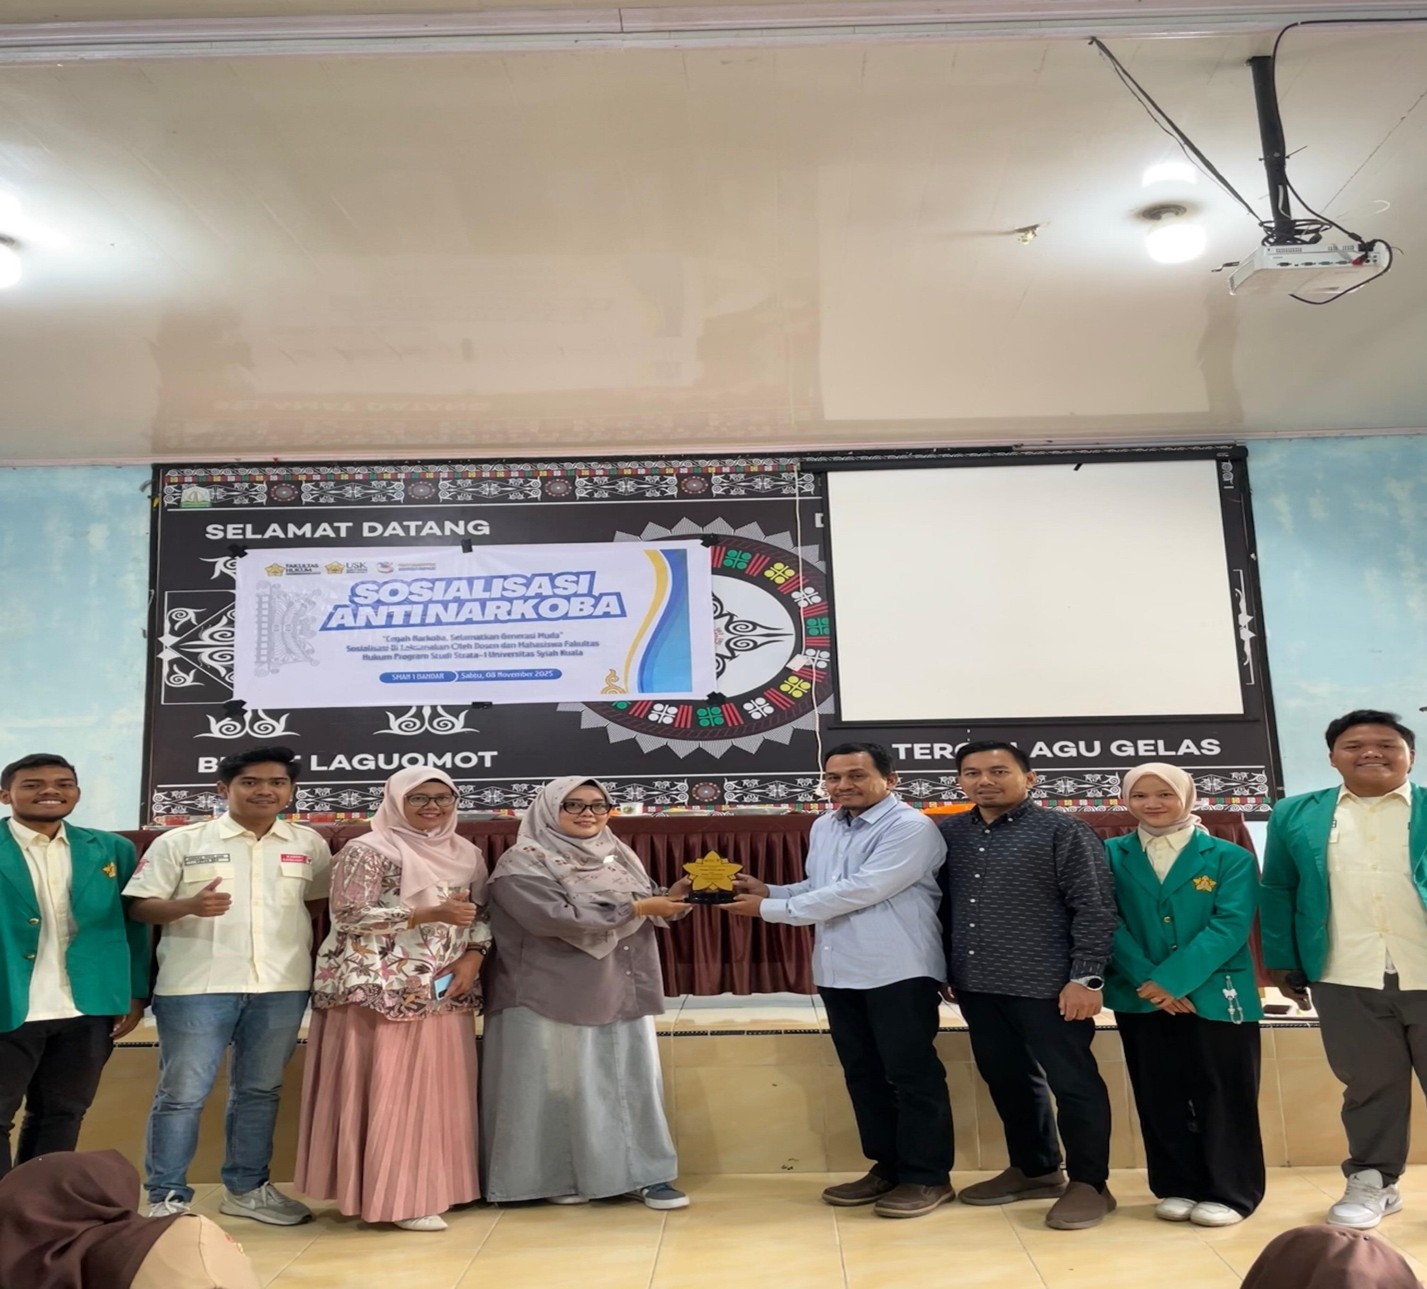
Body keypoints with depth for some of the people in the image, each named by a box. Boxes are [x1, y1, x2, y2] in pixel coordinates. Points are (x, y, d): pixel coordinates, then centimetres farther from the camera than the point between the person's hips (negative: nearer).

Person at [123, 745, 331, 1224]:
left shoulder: (309, 844, 6)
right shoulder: (180, 842, -2)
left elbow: (320, 903, 13)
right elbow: (139, 906, -3)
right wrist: (188, 906, -22)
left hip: (282, 987, 3)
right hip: (197, 986, -3)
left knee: (260, 1090, 15)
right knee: (183, 1093, 4)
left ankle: (247, 1188, 29)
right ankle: (167, 1197, 19)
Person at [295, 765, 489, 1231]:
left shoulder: (467, 854, 12)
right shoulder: (367, 851, -6)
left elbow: (482, 915, 15)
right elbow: (349, 915, -14)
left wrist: (473, 956, -6)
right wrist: (430, 914, -20)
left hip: (444, 994, 6)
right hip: (385, 994, -6)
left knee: (440, 1090, 9)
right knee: (388, 1092, -3)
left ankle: (435, 1185, 21)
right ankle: (395, 1197, 6)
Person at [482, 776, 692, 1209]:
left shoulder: (617, 855, 11)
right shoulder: (524, 862, -10)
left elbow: (644, 906, 13)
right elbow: (557, 916, -23)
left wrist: (671, 897, -10)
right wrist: (636, 907, -22)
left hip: (621, 993, 6)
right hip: (557, 999, -6)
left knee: (632, 1081, 7)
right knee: (562, 1084, 4)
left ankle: (642, 1172, 16)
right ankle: (557, 1177, 18)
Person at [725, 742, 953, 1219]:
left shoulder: (911, 828, -15)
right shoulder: (823, 828, 12)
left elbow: (859, 891, -22)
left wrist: (771, 909, -17)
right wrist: (768, 891, -1)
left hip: (898, 971, -8)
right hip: (838, 972, 8)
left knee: (913, 1075, 3)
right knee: (862, 1074, 15)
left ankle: (927, 1176, 16)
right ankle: (888, 1167, 29)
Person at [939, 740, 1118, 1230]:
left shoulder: (1062, 831, -7)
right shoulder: (947, 834, 8)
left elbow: (1094, 908, -9)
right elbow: (943, 906, 14)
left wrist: (1086, 977, -14)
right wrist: (945, 969, 10)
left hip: (1047, 986, -6)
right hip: (976, 985, 6)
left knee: (1073, 1083, 4)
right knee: (1007, 1080, 17)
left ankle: (1089, 1183, 19)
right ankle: (1035, 1170, 33)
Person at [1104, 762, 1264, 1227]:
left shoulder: (1230, 857, -2)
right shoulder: (1110, 855, 3)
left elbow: (1229, 927, -11)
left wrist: (1172, 980, -17)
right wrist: (1148, 982, -14)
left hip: (1216, 997, -2)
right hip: (1140, 999, 2)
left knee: (1222, 1096, 5)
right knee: (1160, 1098, 11)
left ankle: (1228, 1193, 19)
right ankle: (1177, 1188, 25)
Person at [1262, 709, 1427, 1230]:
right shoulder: (1295, 815, 7)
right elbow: (1278, 893, 10)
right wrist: (1284, 963, 6)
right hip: (1346, 981, 1)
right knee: (1368, 1084, 9)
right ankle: (1371, 1181, 24)